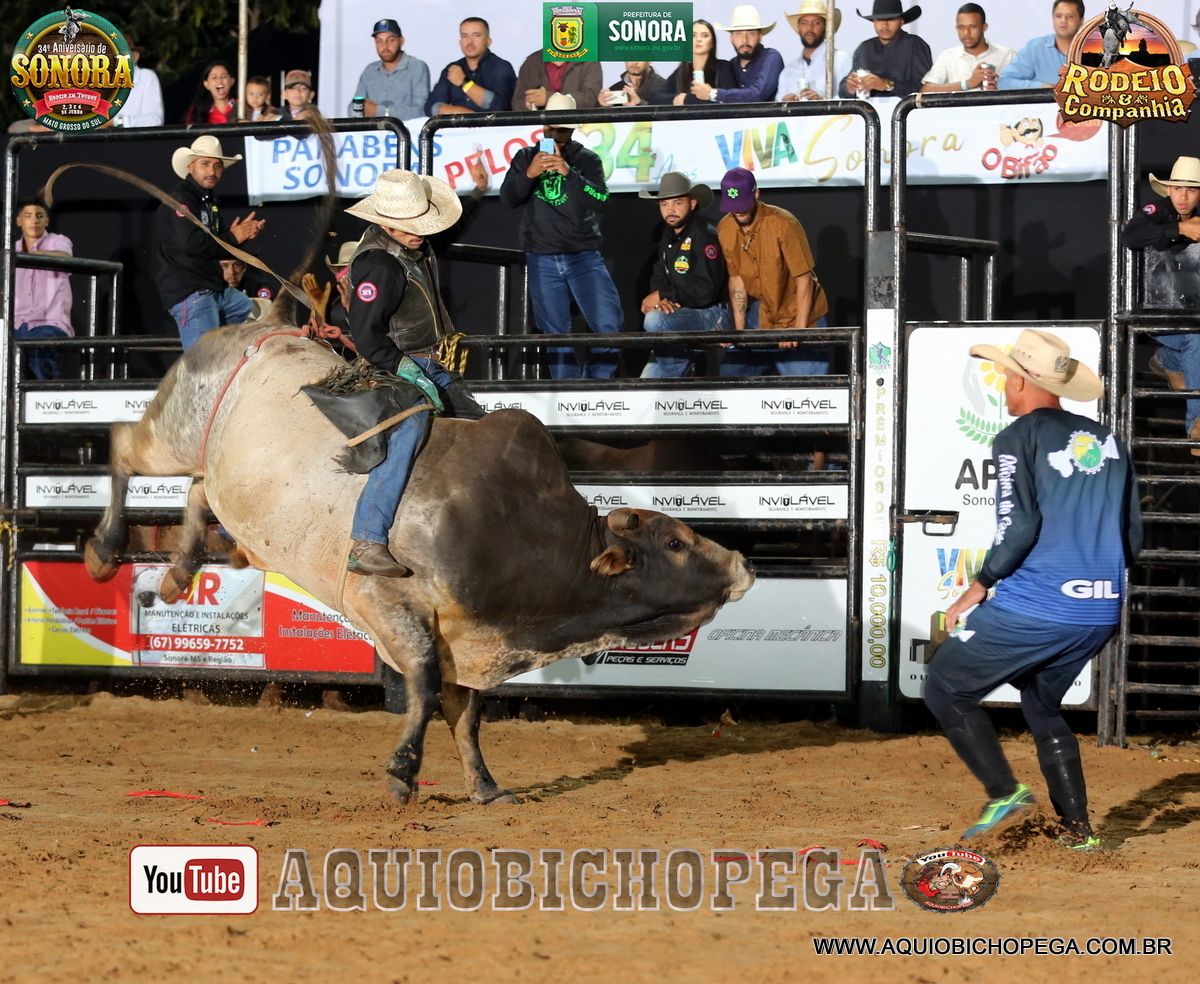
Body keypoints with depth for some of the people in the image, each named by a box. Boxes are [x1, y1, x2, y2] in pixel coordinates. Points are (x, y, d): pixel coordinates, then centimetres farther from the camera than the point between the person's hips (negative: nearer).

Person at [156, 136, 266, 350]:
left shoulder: (208, 201, 19)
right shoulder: (179, 200, -12)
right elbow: (190, 244, -26)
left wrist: (242, 233, 1)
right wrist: (232, 238, -14)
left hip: (216, 291, 10)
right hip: (189, 294, -10)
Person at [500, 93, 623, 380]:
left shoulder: (587, 160, 5)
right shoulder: (526, 157, 9)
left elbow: (600, 201, -9)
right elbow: (508, 198, 0)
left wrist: (568, 172, -21)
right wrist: (529, 174, -19)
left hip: (584, 256, -1)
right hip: (542, 260, 1)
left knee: (609, 324, -13)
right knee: (556, 334, 3)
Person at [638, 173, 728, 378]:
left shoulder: (705, 236, -15)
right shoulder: (669, 238, 13)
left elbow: (705, 291, -23)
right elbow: (658, 279, 8)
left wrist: (663, 296, -16)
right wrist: (661, 301, -16)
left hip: (712, 317, -9)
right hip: (680, 315, 9)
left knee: (655, 320, -33)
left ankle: (677, 373, -17)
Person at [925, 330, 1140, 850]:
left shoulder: (1019, 438, -5)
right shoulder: (1108, 441, 14)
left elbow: (1019, 528, -15)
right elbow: (1132, 536, 13)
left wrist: (978, 587, -5)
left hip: (1032, 608, -7)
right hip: (1102, 613, 7)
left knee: (946, 689, 8)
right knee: (1042, 707, 25)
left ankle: (1004, 791, -7)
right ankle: (1077, 828, 15)